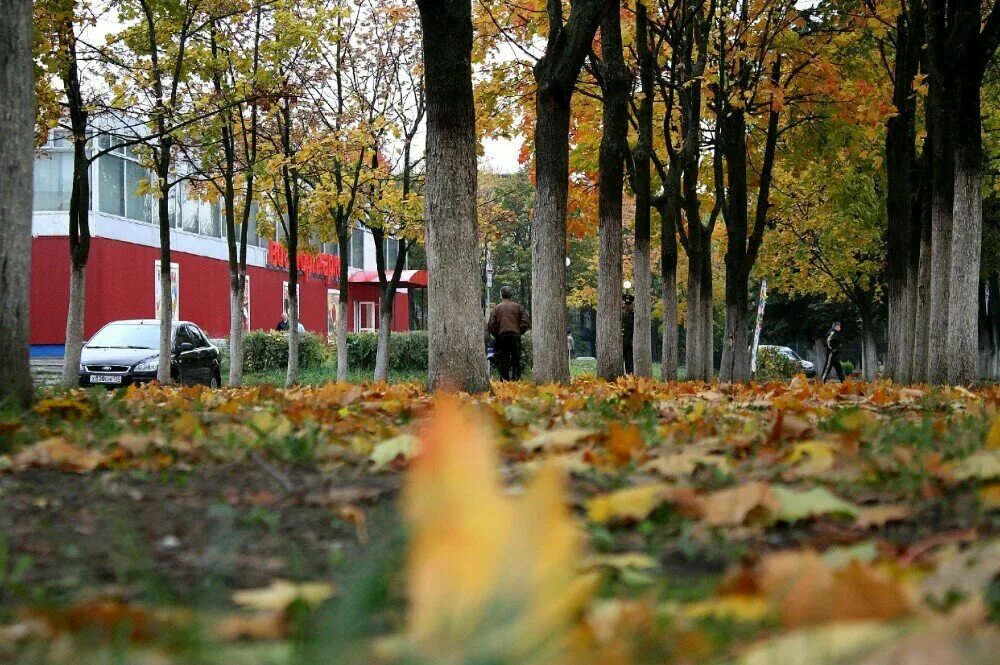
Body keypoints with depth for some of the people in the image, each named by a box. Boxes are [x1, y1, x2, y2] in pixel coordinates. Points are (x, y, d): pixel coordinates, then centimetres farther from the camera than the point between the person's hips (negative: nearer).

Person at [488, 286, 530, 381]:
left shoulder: (497, 308, 4)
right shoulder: (517, 307, 4)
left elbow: (491, 326, -2)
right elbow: (526, 322, -3)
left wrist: (496, 335, 11)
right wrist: (520, 332, 10)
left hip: (502, 336, 0)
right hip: (515, 336, 0)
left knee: (503, 361, 4)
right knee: (516, 360, 5)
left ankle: (504, 381, 2)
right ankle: (516, 379, -2)